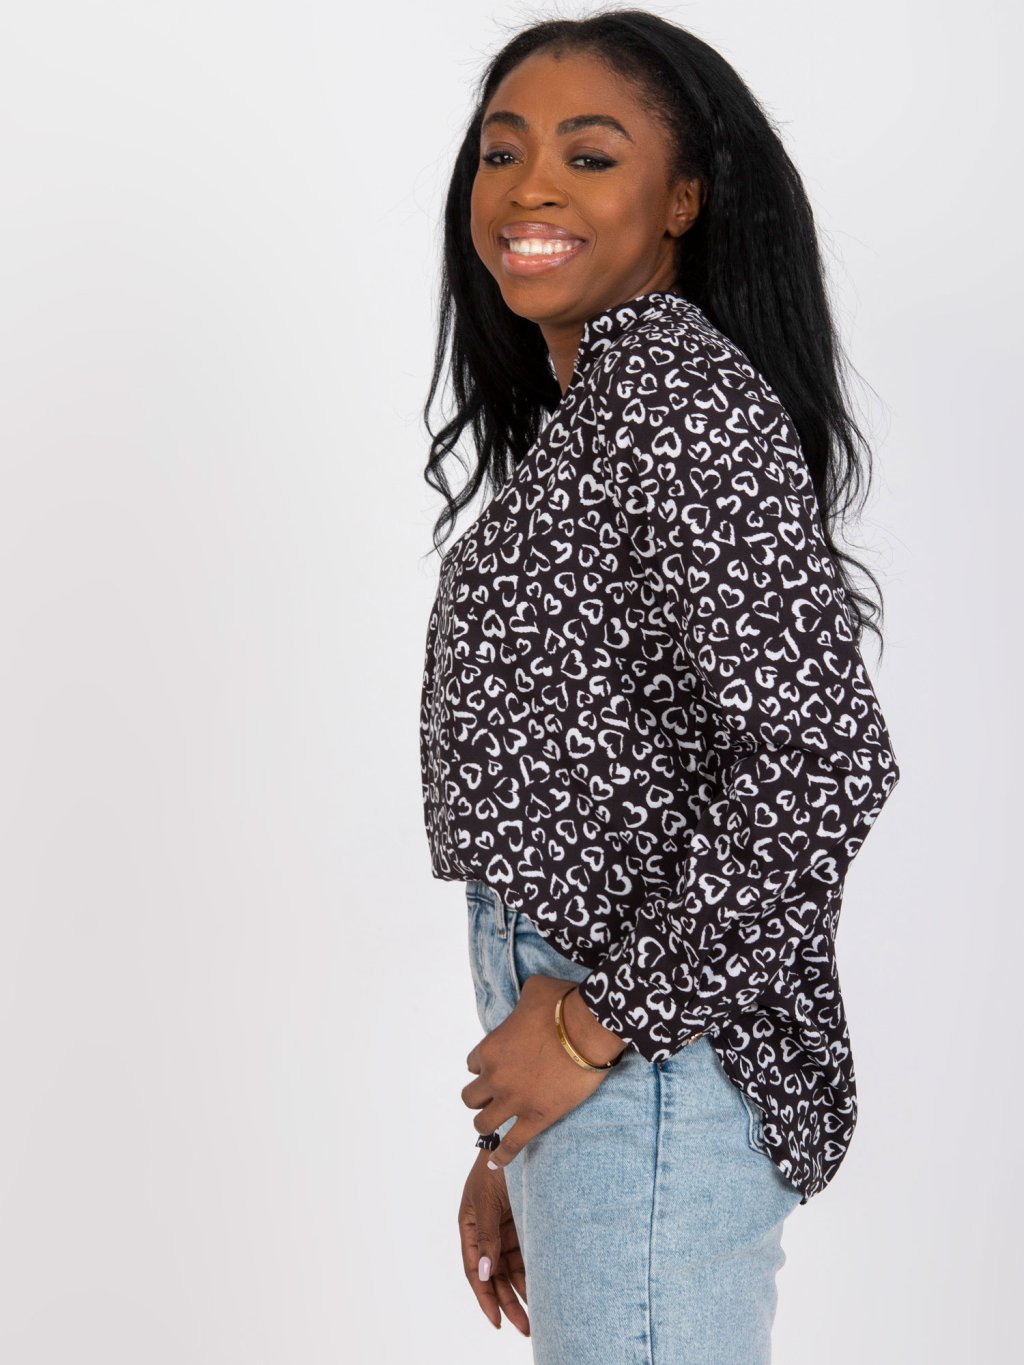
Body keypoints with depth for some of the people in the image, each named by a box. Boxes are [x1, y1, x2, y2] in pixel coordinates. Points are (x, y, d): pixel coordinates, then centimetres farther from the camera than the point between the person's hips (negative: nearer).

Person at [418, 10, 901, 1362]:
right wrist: (513, 1146, 18)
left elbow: (825, 764, -25)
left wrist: (602, 1022, -17)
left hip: (655, 1066, -9)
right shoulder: (584, 410, 15)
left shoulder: (680, 398, -15)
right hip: (578, 1056, 9)